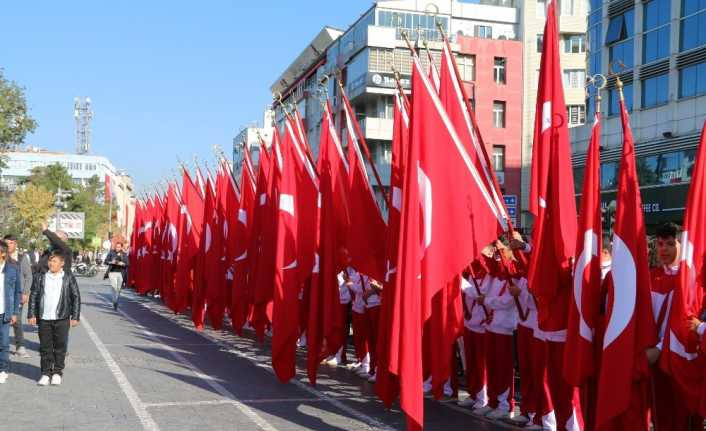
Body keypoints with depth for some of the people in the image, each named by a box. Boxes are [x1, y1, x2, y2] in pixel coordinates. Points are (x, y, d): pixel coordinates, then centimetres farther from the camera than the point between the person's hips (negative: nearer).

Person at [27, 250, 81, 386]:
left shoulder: (69, 278, 1)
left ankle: (57, 372, 16)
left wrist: (75, 316, 0)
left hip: (62, 319, -1)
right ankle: (46, 373, 14)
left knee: (60, 346, 4)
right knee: (45, 347, 5)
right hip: (44, 318, 1)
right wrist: (31, 314, 2)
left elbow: (76, 297, 4)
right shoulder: (40, 278, 5)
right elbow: (33, 296, 8)